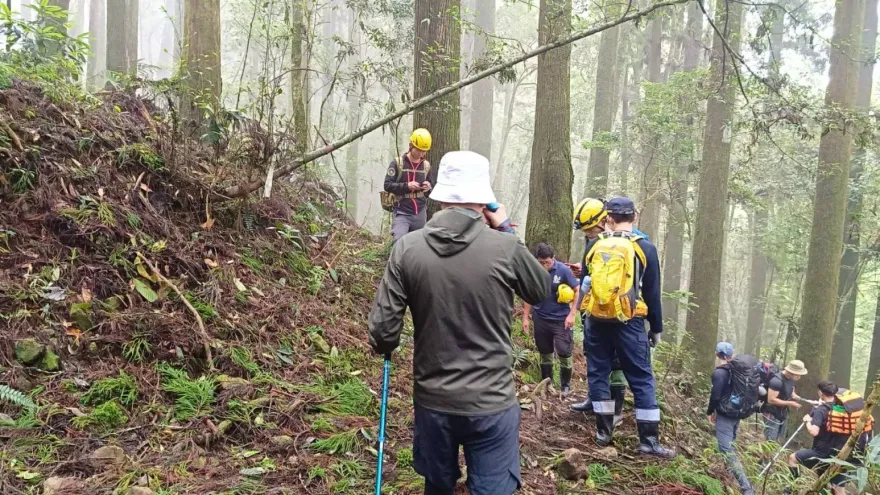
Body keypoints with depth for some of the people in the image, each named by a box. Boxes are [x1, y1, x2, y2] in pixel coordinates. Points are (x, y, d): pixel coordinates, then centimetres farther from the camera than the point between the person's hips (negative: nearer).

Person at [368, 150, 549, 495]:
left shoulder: (407, 248, -9)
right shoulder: (505, 247, -14)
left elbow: (382, 330, -7)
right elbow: (541, 291, 6)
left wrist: (386, 348, 16)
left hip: (432, 400, 3)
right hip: (491, 403, -2)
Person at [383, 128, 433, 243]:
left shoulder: (426, 166, 9)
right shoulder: (397, 163, -3)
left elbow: (431, 184, 21)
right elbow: (387, 185, -7)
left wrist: (429, 187, -3)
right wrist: (407, 186, -20)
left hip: (420, 213, 4)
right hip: (402, 213, -4)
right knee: (399, 242, -21)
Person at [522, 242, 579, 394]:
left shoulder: (563, 270, -13)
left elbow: (577, 291, -5)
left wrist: (572, 314, -11)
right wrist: (525, 317, 5)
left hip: (561, 319, -2)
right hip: (540, 319, 2)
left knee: (564, 353, -1)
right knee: (545, 353, 13)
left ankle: (565, 385, 17)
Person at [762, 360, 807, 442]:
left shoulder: (791, 379, 2)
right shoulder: (777, 381, -26)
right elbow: (771, 400, -28)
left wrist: (795, 396, -3)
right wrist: (789, 403, -24)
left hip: (783, 414, 9)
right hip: (772, 415, -9)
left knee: (779, 442, 15)